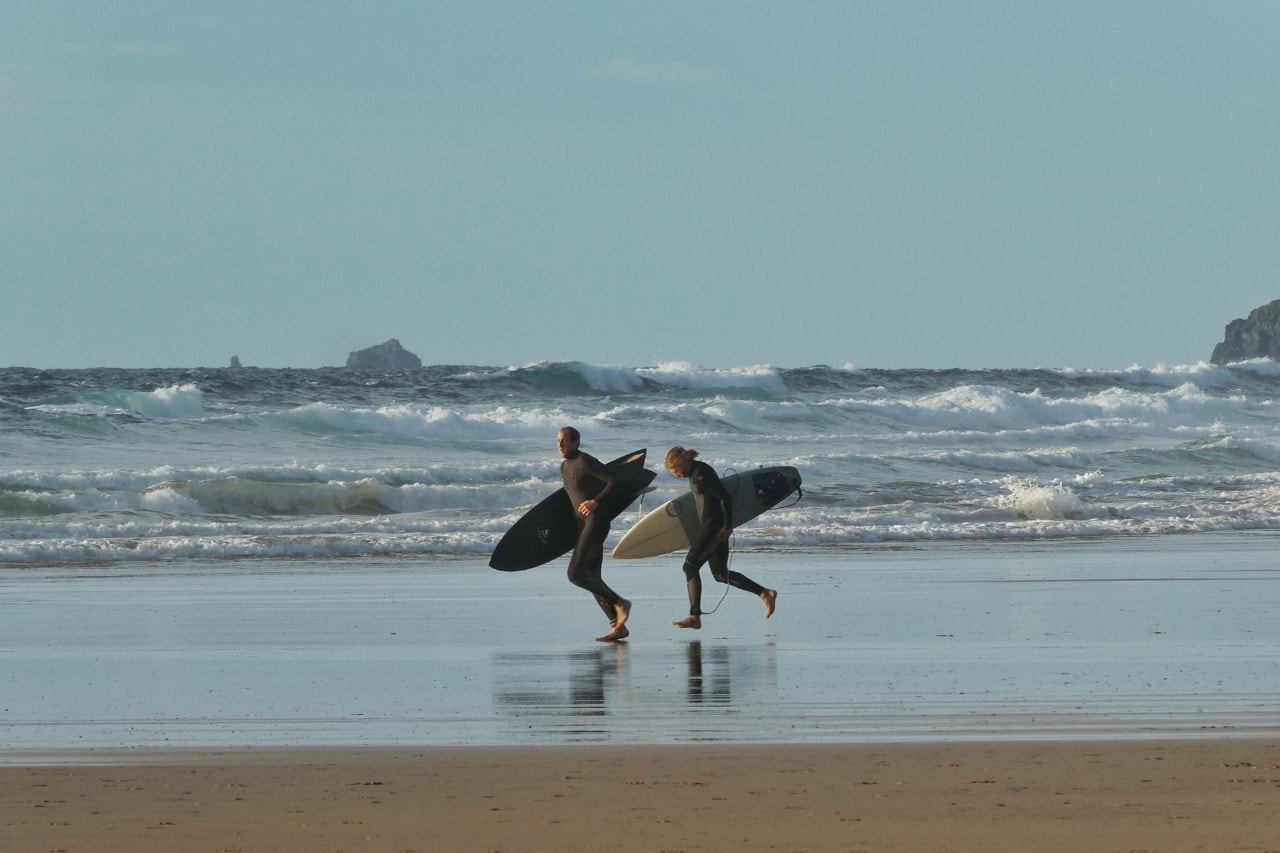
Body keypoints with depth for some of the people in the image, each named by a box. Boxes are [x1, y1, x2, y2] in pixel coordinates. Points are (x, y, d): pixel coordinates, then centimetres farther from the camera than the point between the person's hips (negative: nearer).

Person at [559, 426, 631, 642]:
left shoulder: (585, 462, -11)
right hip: (583, 525, 10)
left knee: (576, 574, -18)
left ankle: (620, 603, -10)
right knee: (591, 578, 5)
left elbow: (613, 481, -19)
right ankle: (618, 626, 5)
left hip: (596, 519, -10)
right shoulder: (564, 467, 17)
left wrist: (596, 502, -28)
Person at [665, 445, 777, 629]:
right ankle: (766, 594, 16)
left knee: (690, 566, -9)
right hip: (707, 524, 10)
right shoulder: (694, 473, 12)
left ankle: (694, 617, -8)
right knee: (720, 574, 12)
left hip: (714, 525, -10)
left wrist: (727, 526, -19)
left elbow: (725, 498, -21)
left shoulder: (702, 474, -18)